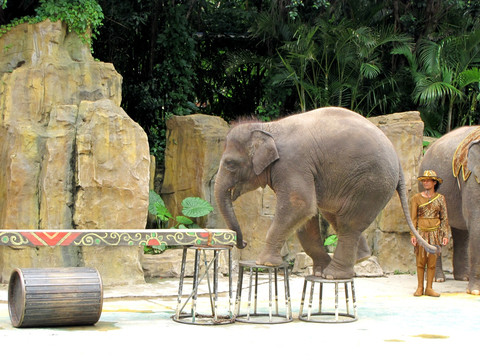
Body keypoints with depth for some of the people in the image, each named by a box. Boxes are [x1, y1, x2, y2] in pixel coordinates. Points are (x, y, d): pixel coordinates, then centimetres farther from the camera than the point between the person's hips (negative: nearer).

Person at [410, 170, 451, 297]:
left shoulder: (440, 198, 7)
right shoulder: (417, 198, 3)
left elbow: (444, 218, 9)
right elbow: (413, 218, 2)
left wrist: (446, 234, 2)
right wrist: (413, 235, -6)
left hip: (435, 233, 1)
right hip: (421, 232, -1)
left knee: (432, 261, 0)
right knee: (420, 261, -1)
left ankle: (429, 288, 7)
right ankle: (420, 288, 8)